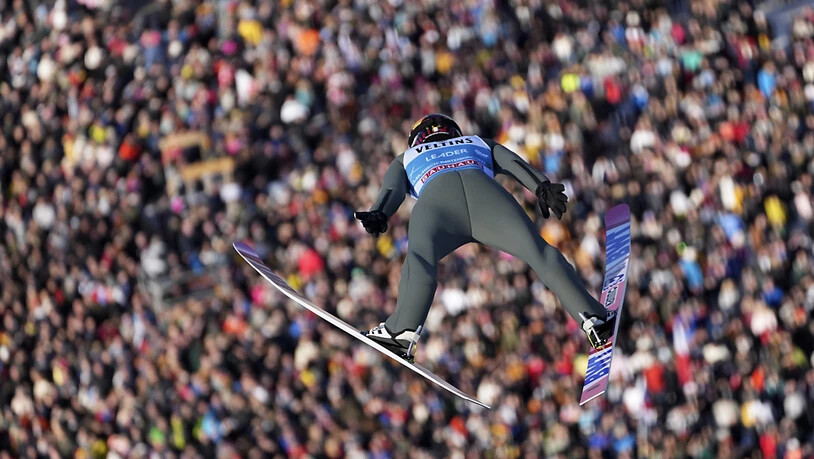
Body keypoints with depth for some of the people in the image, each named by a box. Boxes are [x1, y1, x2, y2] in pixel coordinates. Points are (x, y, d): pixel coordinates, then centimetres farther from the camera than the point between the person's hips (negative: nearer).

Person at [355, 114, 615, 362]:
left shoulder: (406, 158, 41)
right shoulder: (480, 145, 44)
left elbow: (392, 188, 20)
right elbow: (513, 163, 23)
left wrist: (379, 215, 1)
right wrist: (542, 187, 7)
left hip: (435, 197, 0)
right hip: (485, 190, 0)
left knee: (420, 260, -21)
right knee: (538, 252, -8)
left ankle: (403, 330, -42)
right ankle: (592, 318, -23)